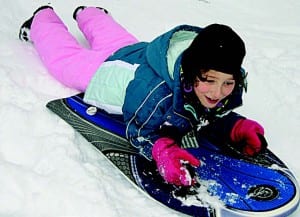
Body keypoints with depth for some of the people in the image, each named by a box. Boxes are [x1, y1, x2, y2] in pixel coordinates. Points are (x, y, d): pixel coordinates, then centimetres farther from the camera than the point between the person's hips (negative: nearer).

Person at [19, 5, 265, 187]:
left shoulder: (232, 85, -34)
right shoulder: (158, 92, -51)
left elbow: (214, 117, -15)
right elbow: (140, 131, -36)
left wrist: (239, 127, -36)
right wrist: (163, 150, -56)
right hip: (109, 69, -5)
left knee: (112, 36, 38)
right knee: (65, 54, 26)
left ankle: (89, 13, 69)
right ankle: (42, 18, 54)